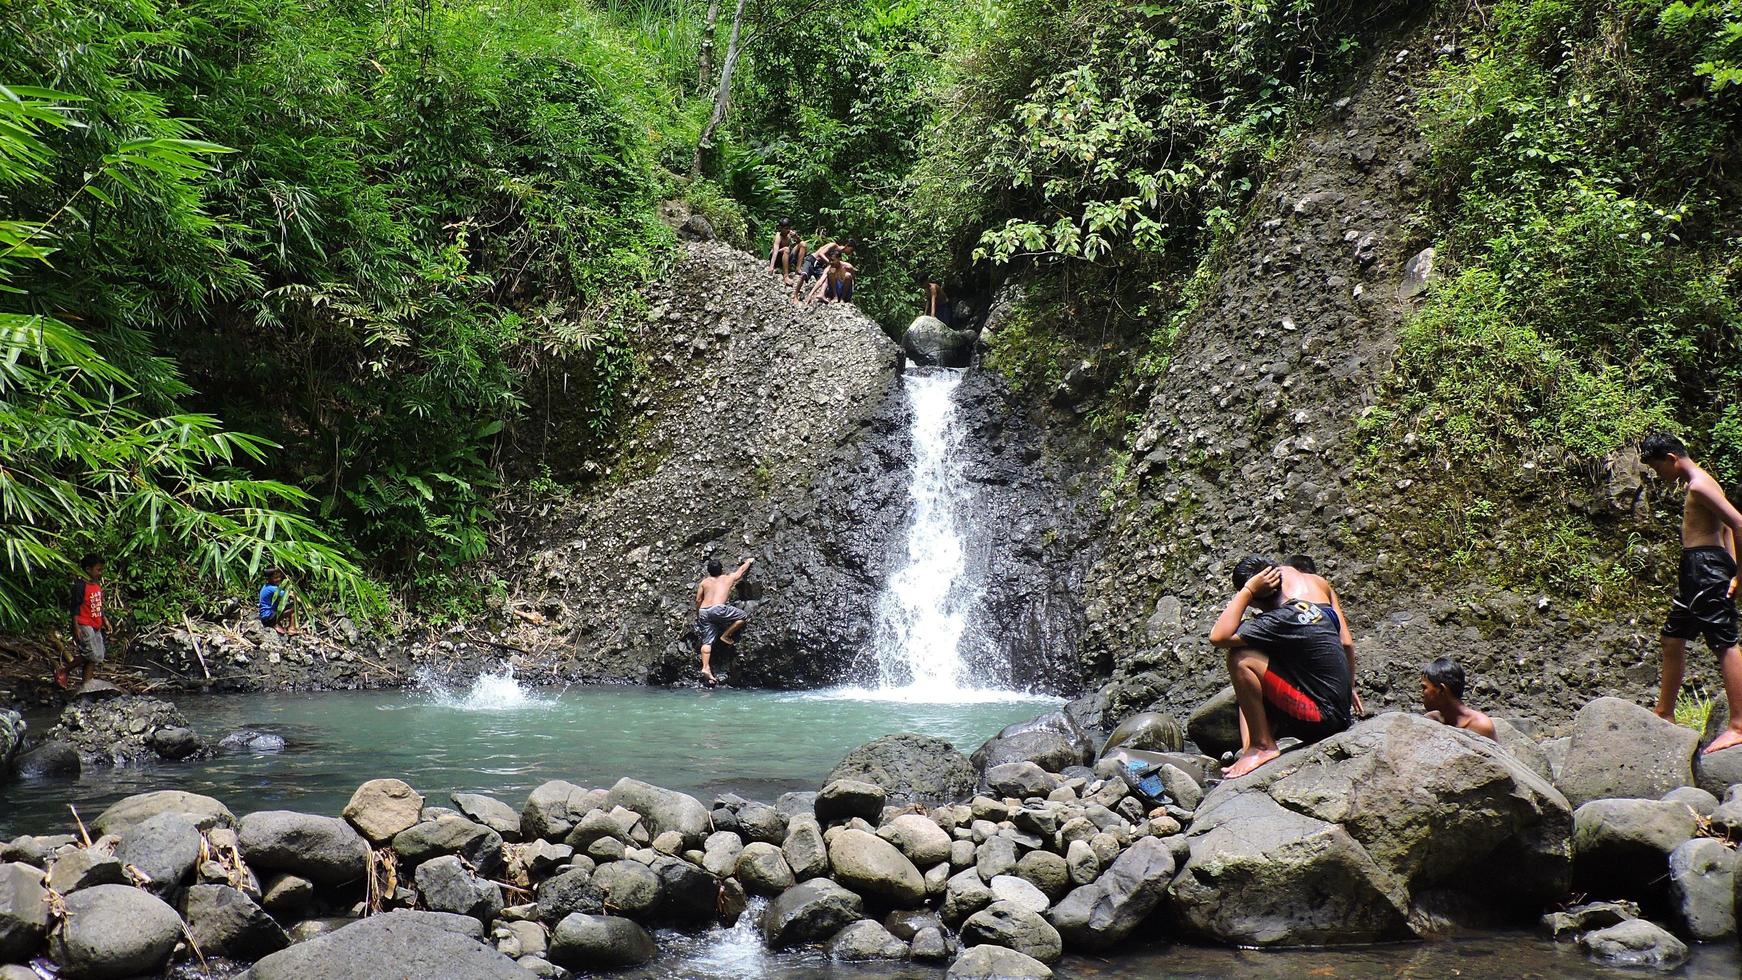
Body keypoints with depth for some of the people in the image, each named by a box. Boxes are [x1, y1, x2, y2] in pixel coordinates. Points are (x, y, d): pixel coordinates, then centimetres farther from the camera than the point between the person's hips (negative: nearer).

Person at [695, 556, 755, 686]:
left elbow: (698, 600, 17)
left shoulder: (704, 582, 19)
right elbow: (741, 569, 32)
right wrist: (749, 561, 51)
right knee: (743, 616, 9)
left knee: (707, 642, 5)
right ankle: (725, 636, 8)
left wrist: (697, 616, 30)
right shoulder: (729, 579, 15)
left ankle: (706, 668, -7)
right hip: (718, 609, -5)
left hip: (704, 612, 5)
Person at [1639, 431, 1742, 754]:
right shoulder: (1698, 483, 18)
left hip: (1707, 568, -11)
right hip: (1696, 570, 11)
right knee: (1673, 638, 16)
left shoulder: (1699, 485, -14)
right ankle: (1664, 714, 26)